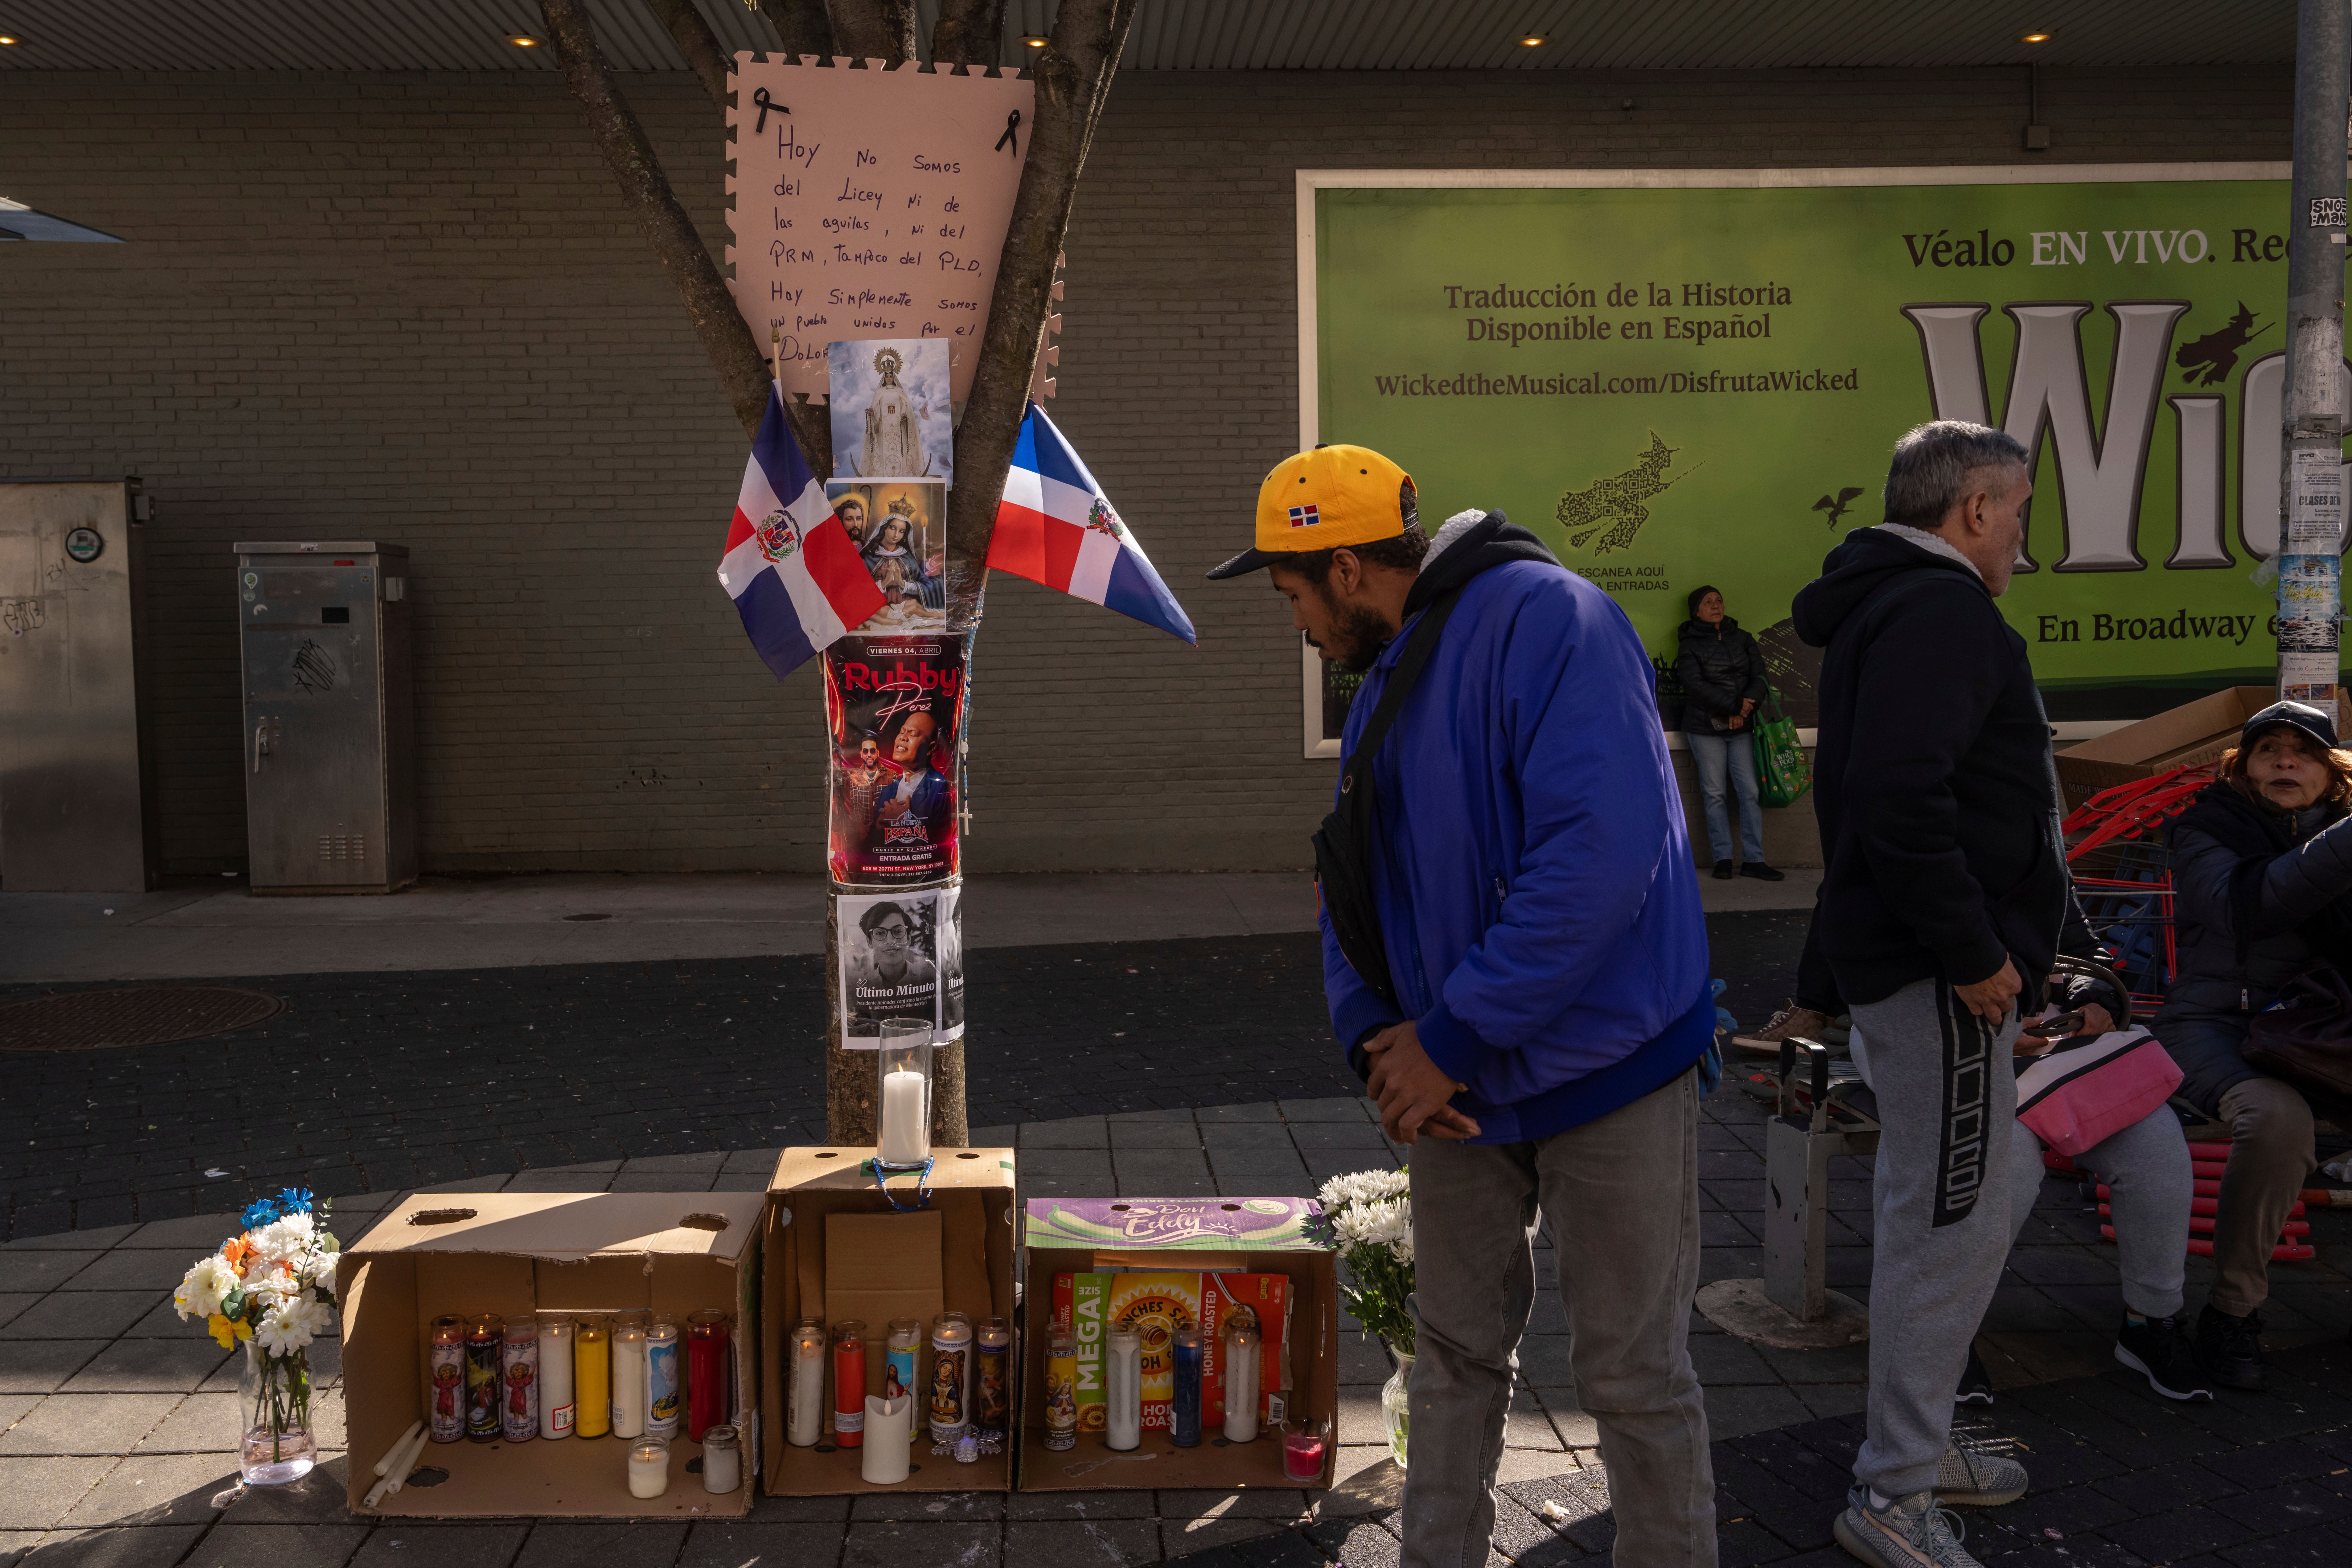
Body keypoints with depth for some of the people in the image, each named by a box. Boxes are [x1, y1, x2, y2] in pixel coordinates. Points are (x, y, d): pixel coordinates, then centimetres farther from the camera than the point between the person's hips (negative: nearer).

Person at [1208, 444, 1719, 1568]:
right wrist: (1373, 1035, -6)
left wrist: (1456, 1037, -23)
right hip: (1455, 1087, 8)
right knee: (1456, 1351, 17)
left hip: (1602, 1074, -7)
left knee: (1635, 1376, 4)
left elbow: (1601, 852, -29)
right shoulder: (1383, 683, 11)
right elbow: (1354, 885, 13)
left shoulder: (1545, 620, -18)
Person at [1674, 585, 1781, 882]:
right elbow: (1696, 685, -10)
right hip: (1705, 726, -2)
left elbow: (1760, 675, 6)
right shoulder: (1690, 646, 3)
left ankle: (1753, 859, -2)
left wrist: (1746, 707, -11)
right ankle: (1723, 859, 3)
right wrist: (1734, 706, -16)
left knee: (1750, 791, -5)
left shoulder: (1742, 640, 14)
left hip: (1742, 726, 2)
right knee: (1714, 793, -2)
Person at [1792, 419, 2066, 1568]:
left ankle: (1914, 1444, 32)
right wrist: (1972, 951, -21)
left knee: (1928, 1208, 19)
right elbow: (1903, 798, -30)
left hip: (1902, 954, 11)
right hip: (1945, 972, -11)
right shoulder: (1942, 611, -16)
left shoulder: (1888, 605, 17)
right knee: (1956, 1224, -4)